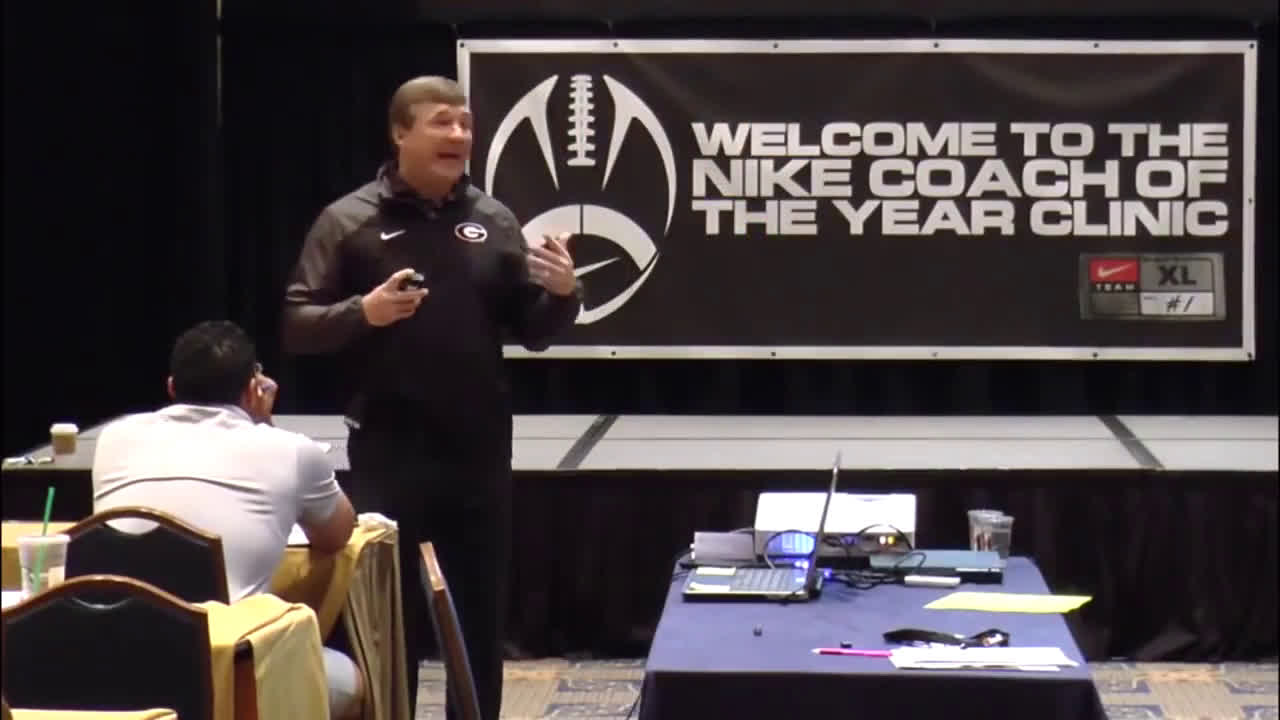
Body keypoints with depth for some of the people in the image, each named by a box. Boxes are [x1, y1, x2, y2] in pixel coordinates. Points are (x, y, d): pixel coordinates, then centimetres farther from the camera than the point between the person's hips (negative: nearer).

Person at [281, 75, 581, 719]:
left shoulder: (492, 221, 7)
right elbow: (296, 326, -4)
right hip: (387, 453, -3)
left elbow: (531, 330, 10)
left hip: (479, 452, 3)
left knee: (482, 616, 11)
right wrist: (363, 312, -21)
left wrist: (563, 293, -11)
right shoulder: (349, 220, -2)